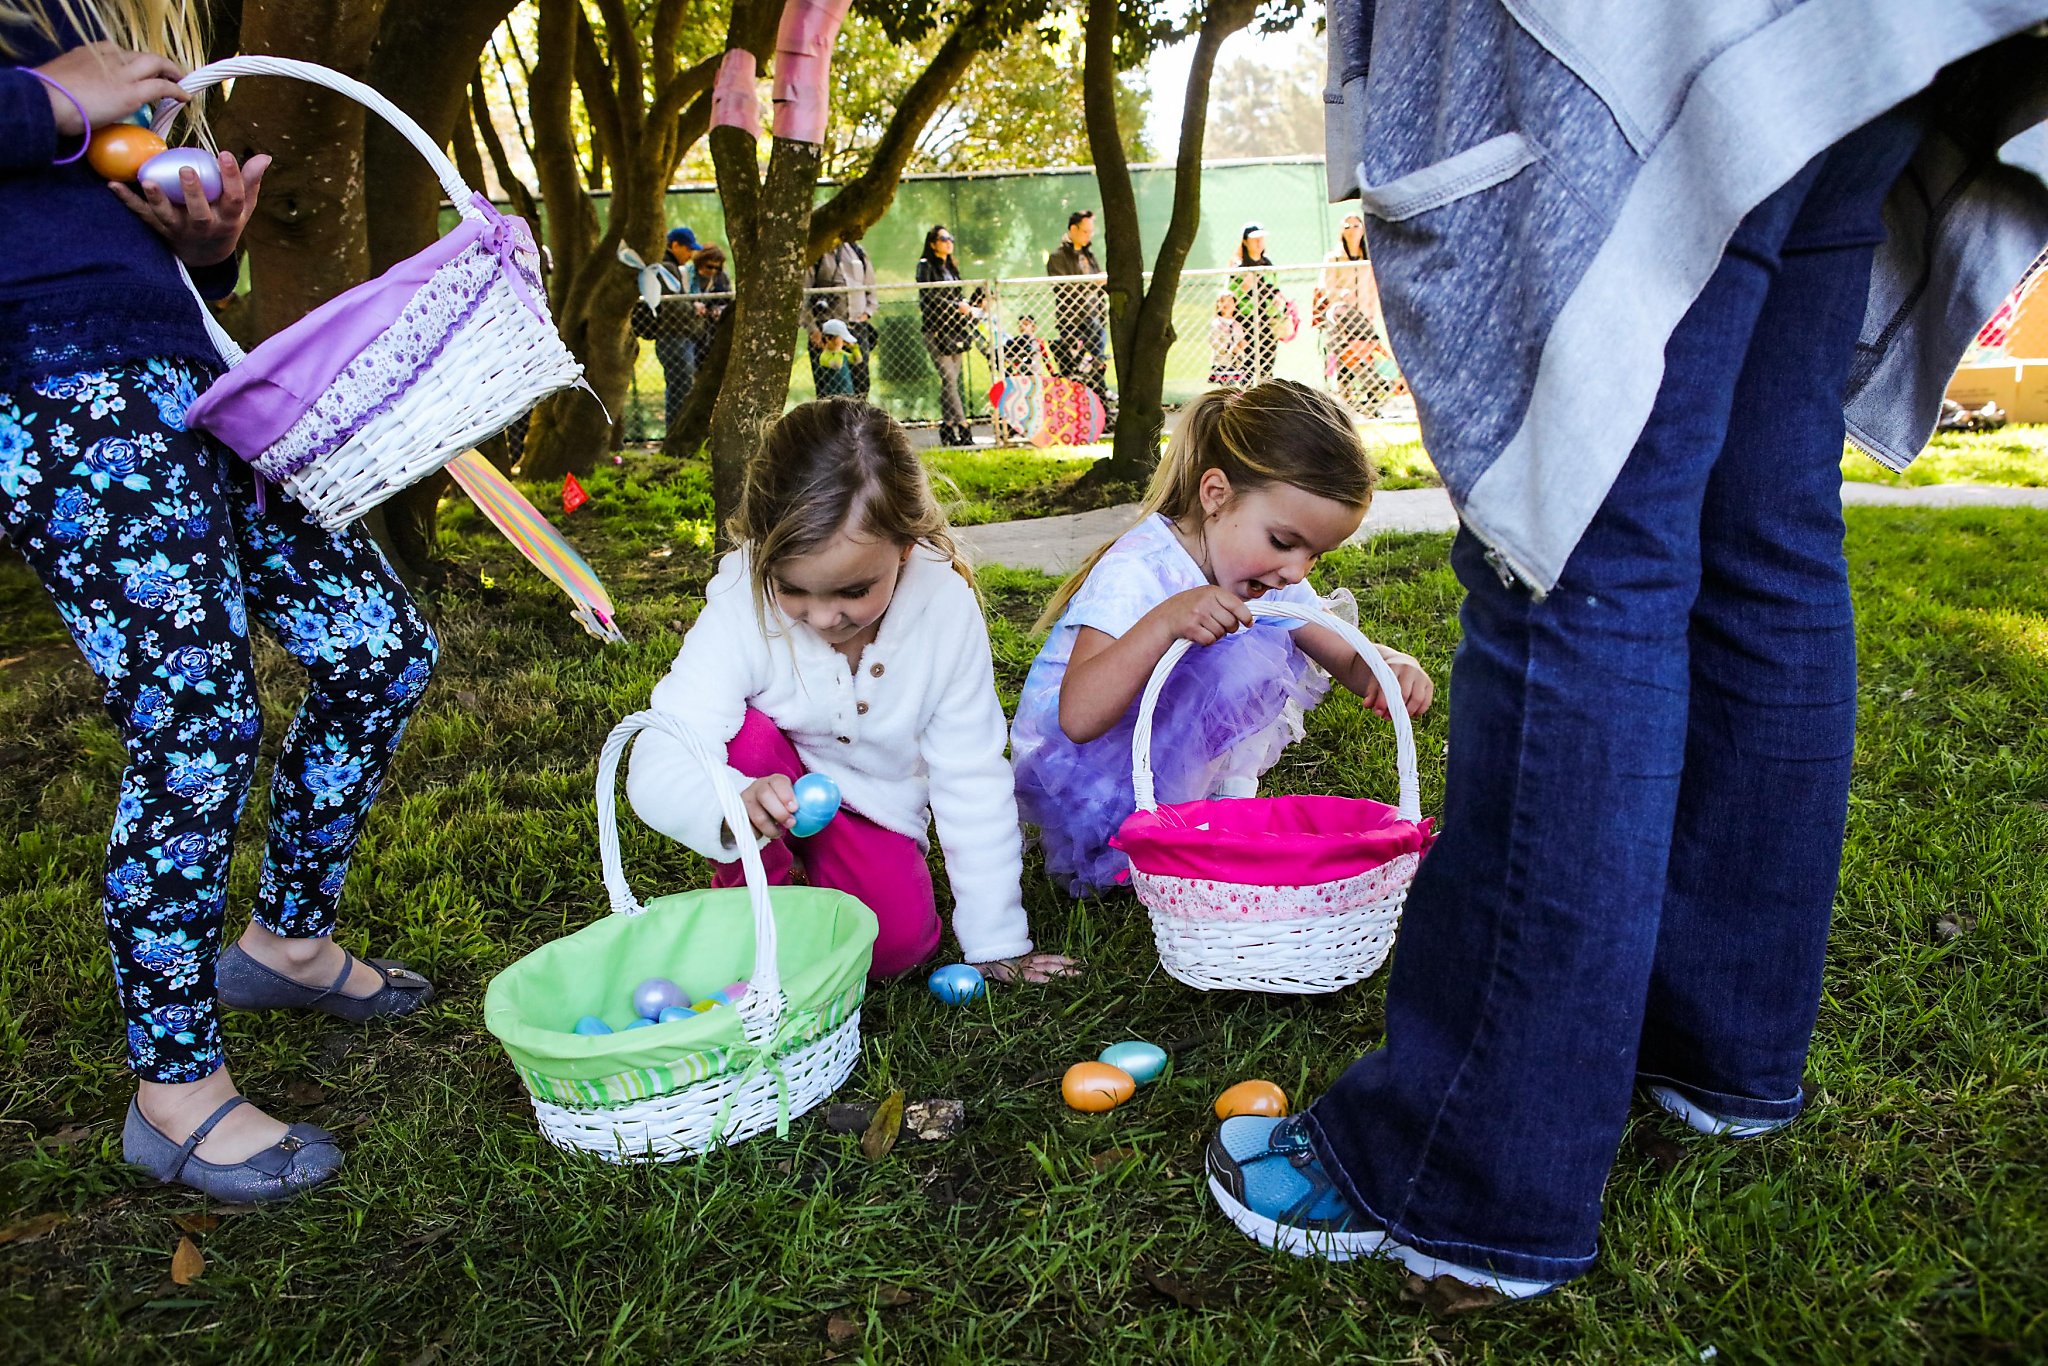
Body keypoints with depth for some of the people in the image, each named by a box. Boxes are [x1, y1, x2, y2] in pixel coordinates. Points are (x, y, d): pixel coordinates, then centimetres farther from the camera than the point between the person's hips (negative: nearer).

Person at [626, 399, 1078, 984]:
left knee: (900, 939, -22)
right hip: (771, 779, -1)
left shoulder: (947, 610, -24)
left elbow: (971, 782, -15)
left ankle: (812, 876, 11)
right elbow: (657, 764, -35)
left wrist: (996, 942, -11)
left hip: (872, 811, 1)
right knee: (749, 736, -32)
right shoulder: (742, 605, -29)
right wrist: (736, 804, -60)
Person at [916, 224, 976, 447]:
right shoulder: (926, 266, -1)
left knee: (951, 381, 4)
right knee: (949, 379, -13)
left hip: (955, 329, 7)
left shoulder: (952, 266, 20)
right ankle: (963, 429, -18)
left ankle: (947, 427, 7)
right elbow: (929, 297, -11)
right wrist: (957, 306, -14)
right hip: (936, 330, -7)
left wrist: (967, 310, 10)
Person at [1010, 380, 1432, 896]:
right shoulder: (1137, 572, -29)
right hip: (1080, 774, -8)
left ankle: (1228, 790, -1)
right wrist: (1164, 622, -50)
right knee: (1246, 654, -27)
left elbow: (1349, 658, 0)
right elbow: (1078, 718, -39)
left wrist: (1392, 665, -24)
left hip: (1175, 760, 8)